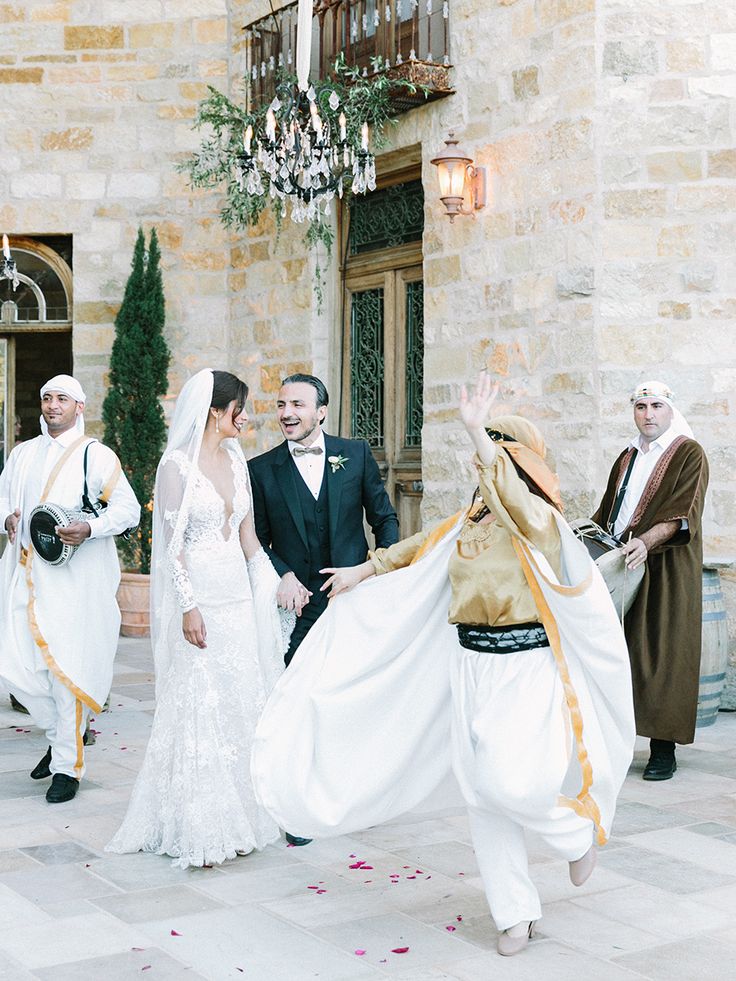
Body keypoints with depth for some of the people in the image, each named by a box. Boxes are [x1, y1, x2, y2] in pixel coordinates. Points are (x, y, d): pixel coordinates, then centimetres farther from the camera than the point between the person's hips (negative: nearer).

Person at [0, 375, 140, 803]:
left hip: (74, 578, -5)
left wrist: (91, 528, -21)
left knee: (67, 668, -6)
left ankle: (68, 764, 6)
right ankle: (59, 735, 27)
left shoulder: (96, 455, -1)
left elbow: (128, 509, -4)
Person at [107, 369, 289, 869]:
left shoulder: (236, 459, 11)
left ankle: (235, 817, 20)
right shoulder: (178, 464, -9)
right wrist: (188, 607, -17)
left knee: (239, 705, 9)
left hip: (238, 596, 7)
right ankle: (198, 828, 7)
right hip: (198, 597, -7)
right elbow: (171, 542, -12)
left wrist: (273, 585, 12)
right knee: (198, 708, -3)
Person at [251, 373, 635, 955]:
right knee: (483, 796, 6)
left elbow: (510, 493, -33)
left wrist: (478, 431, -40)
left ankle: (581, 833, 16)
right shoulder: (470, 523, 9)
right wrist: (363, 571, 35)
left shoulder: (538, 521, -10)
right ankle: (517, 913, 19)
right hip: (470, 664, 6)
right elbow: (420, 549, 25)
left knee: (509, 784, -17)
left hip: (525, 671, -6)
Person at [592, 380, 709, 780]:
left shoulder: (689, 454, -1)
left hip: (665, 569, -6)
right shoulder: (627, 457, 20)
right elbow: (608, 511, 25)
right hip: (621, 566, 6)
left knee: (661, 654, -7)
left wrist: (645, 541, -29)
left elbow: (682, 512, -14)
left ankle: (663, 750, -2)